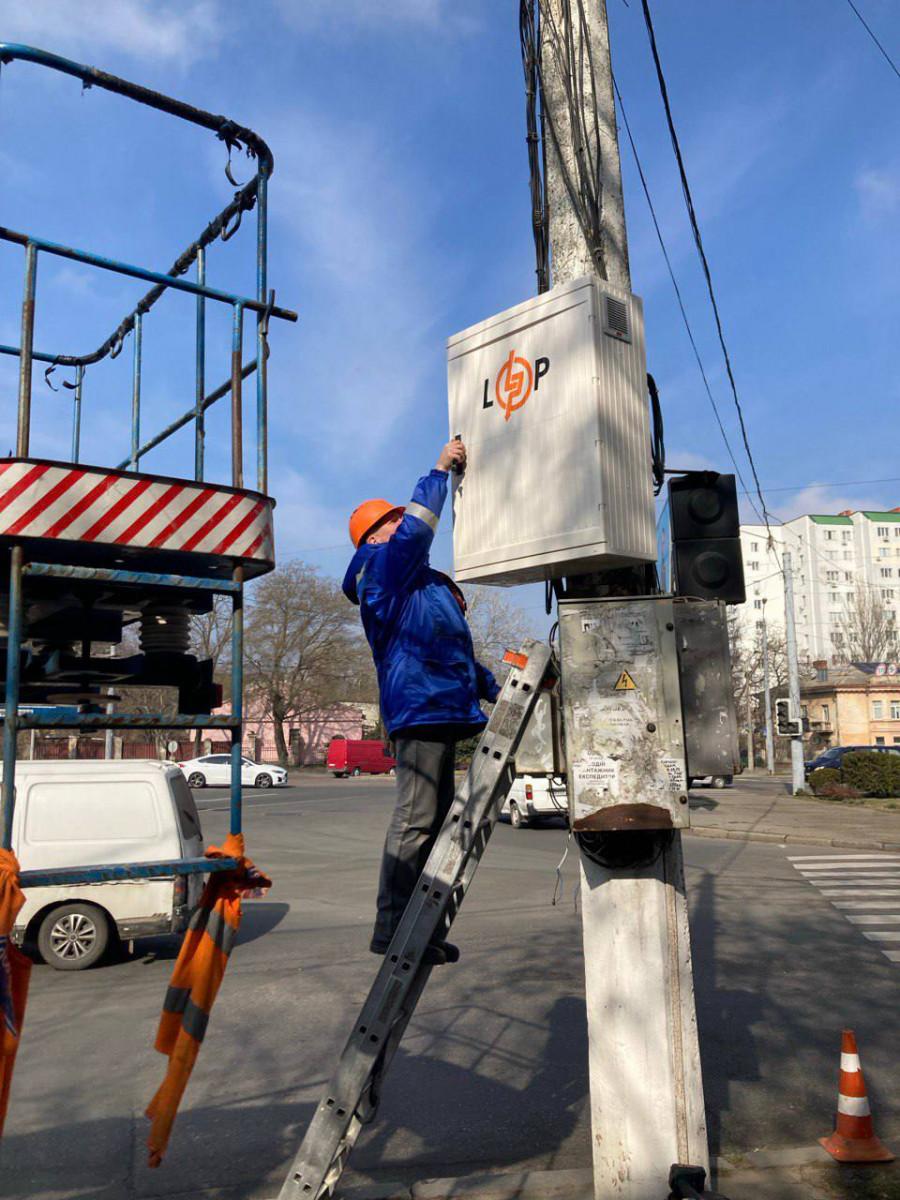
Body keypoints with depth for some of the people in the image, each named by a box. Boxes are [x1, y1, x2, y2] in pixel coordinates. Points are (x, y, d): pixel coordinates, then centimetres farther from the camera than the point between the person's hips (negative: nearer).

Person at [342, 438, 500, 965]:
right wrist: (440, 470, -7)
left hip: (443, 711, 10)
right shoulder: (381, 569, 0)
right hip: (418, 708, -10)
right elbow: (418, 528, -18)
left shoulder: (425, 583, 27)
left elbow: (458, 650, 30)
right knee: (415, 819, -11)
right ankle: (391, 929, -5)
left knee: (434, 817, 11)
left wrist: (494, 689, 26)